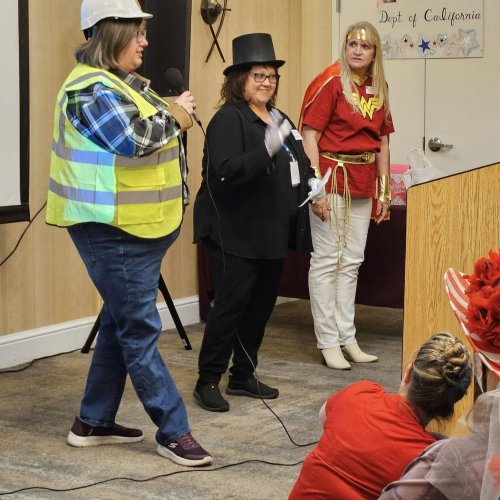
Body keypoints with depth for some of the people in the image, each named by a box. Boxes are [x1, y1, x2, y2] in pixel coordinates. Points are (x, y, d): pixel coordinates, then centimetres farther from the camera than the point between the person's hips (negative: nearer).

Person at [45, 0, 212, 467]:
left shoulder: (123, 81, 16)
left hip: (138, 227, 11)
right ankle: (173, 432, 2)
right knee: (140, 329, -4)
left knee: (120, 323, 15)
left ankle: (93, 422, 25)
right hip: (113, 229, -11)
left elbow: (147, 130, 21)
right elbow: (134, 138, -26)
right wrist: (175, 118, -12)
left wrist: (173, 112, 2)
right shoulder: (91, 87, -15)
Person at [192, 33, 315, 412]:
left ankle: (243, 376, 25)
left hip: (272, 234, 8)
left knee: (262, 304, 13)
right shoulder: (229, 119, -11)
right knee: (231, 304, -7)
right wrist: (268, 149, -34)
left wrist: (309, 184, 5)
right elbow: (226, 172, -24)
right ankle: (208, 381, 4)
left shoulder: (279, 119, 14)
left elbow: (295, 165, 26)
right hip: (237, 234, -8)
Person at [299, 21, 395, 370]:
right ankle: (328, 341, 7)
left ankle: (347, 337, 20)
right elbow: (309, 135, -13)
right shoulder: (331, 83, -9)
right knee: (327, 260, 0)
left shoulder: (378, 89, 10)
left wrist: (384, 190, 12)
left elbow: (382, 142, 14)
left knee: (352, 261, 12)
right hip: (332, 176, -6)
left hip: (364, 182, 7)